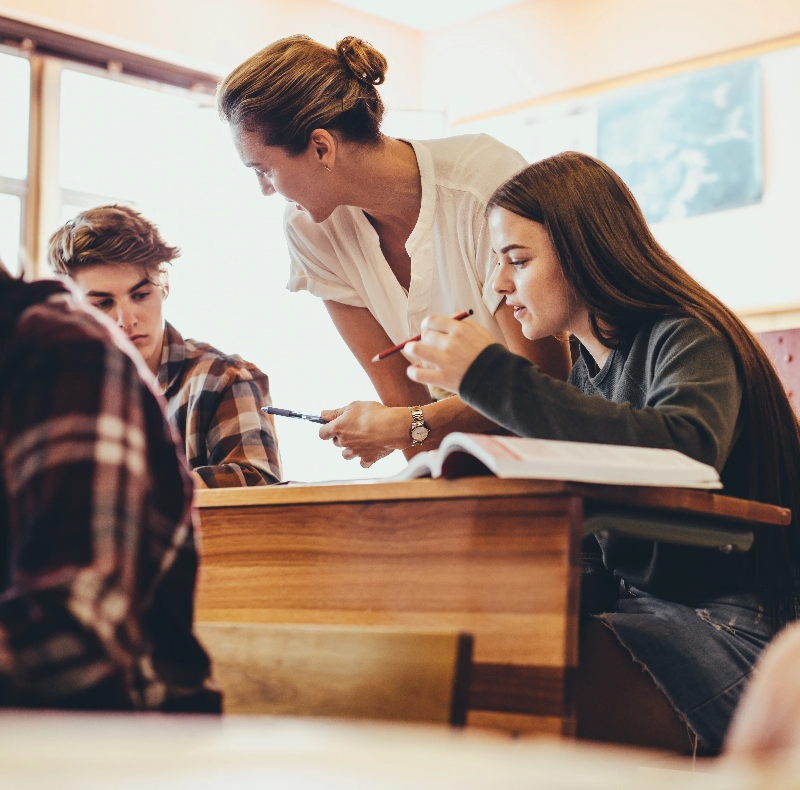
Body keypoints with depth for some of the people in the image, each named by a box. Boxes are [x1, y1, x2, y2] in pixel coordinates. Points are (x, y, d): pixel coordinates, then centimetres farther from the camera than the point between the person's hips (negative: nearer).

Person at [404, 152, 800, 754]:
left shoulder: (687, 340, -8)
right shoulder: (584, 375, 15)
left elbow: (689, 453, -34)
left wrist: (493, 376, -29)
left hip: (730, 625, -7)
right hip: (638, 617, 8)